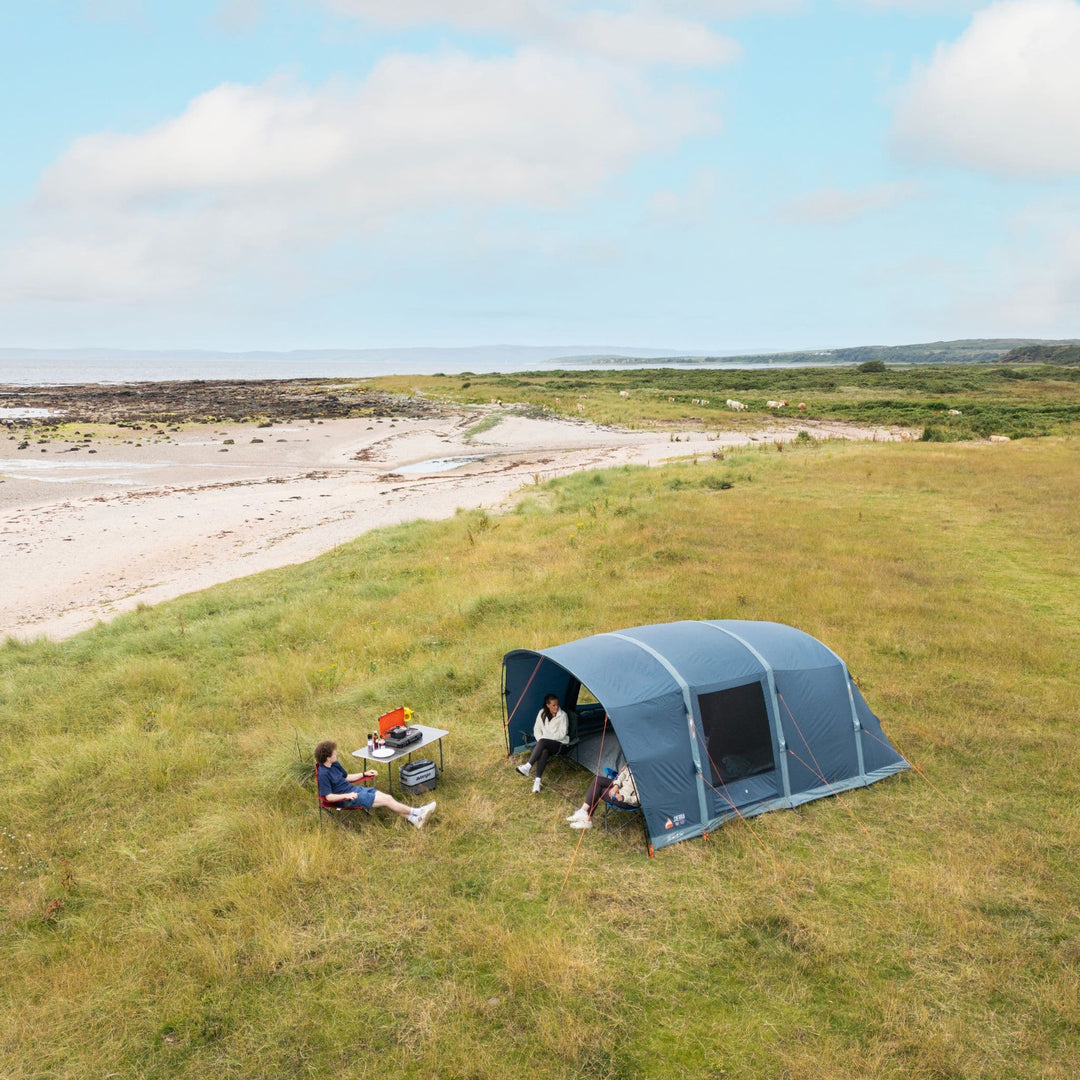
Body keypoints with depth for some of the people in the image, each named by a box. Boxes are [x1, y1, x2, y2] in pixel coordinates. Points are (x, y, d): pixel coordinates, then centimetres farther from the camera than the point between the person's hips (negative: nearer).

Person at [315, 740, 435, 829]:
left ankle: (413, 819, -6)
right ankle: (416, 812, -2)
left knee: (387, 797, -6)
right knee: (386, 800, -12)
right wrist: (346, 795, -32)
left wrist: (364, 774, 13)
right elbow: (329, 797, -23)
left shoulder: (335, 764, 6)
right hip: (348, 798, -9)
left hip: (354, 789, 9)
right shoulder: (323, 774, -21)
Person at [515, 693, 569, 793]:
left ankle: (528, 767, -43)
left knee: (543, 742, -37)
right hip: (544, 743, 3)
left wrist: (543, 738, -15)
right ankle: (537, 781, -45)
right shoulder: (542, 713, 6)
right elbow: (536, 729, 11)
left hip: (558, 743, -3)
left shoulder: (562, 715, -7)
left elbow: (562, 734, -12)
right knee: (543, 751, -36)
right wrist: (540, 739, -10)